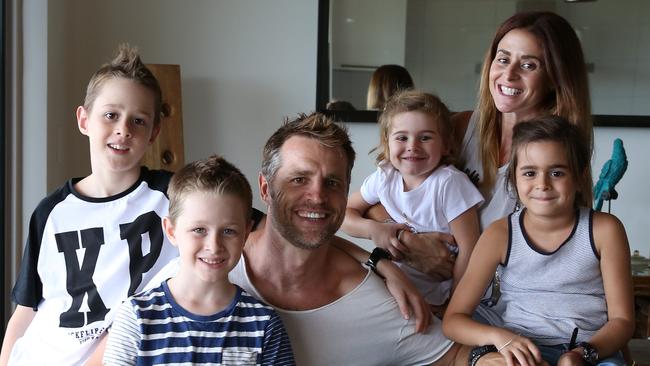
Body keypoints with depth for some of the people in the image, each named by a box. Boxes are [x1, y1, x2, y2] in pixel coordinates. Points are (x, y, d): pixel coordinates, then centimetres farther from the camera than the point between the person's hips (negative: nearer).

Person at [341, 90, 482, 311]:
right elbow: (345, 212, 10)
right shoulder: (384, 177, -2)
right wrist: (372, 229, -11)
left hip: (433, 296, -3)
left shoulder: (449, 182, -17)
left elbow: (468, 248, -16)